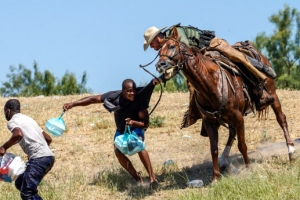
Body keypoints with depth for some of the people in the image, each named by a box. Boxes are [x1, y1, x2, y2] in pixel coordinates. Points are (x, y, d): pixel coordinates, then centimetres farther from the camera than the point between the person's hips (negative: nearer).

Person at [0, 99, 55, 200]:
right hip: (48, 157, 9)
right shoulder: (29, 119, 27)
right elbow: (48, 138, 28)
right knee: (20, 183, 22)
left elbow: (18, 134, -22)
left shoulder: (12, 121, 2)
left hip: (39, 159, -9)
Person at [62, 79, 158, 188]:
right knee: (118, 152, -20)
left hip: (136, 127, -3)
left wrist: (134, 122, -48)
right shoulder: (115, 96, -26)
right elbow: (93, 99, -18)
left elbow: (145, 124, -27)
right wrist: (72, 104, -25)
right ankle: (138, 179, -5)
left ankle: (152, 178, -27)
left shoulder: (139, 99, -31)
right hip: (121, 130, 3)